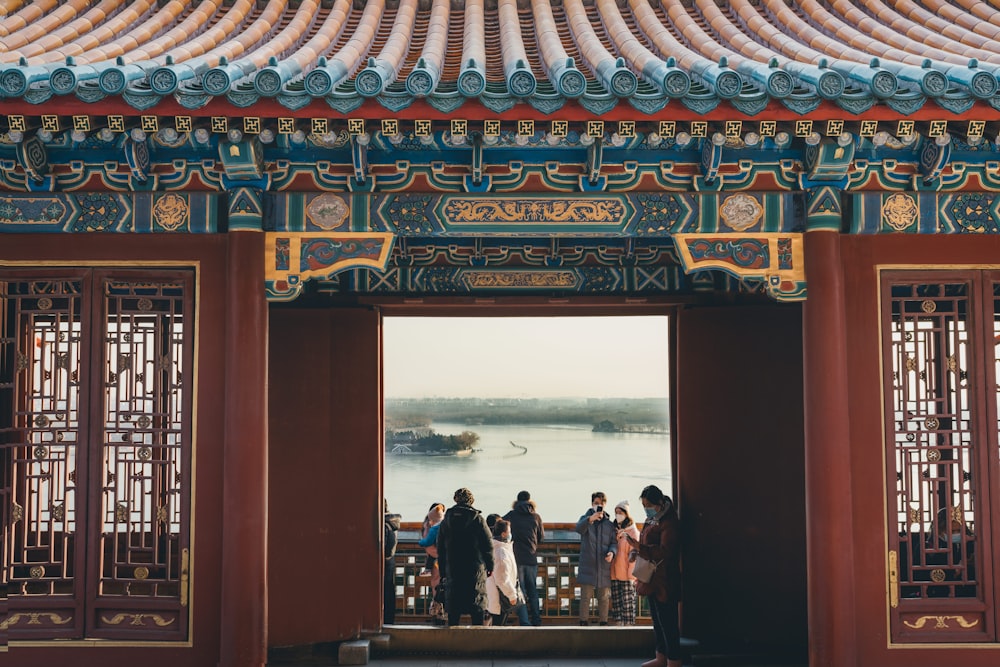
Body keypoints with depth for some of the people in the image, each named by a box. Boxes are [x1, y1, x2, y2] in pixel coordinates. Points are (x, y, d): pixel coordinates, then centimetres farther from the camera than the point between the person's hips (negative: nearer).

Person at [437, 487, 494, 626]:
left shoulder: (446, 520, 5)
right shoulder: (477, 519, -5)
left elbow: (440, 548, 8)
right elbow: (488, 545, -4)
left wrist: (443, 571, 14)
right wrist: (490, 566, 6)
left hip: (452, 570, 3)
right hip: (475, 569, -3)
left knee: (453, 609, 7)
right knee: (477, 609, 2)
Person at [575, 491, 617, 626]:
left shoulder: (609, 524, 12)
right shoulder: (586, 518, 5)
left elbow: (614, 542, 8)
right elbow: (579, 528, -17)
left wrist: (612, 552, -15)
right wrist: (590, 519, -38)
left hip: (604, 566, 2)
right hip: (587, 566, -2)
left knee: (604, 597, 7)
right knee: (585, 597, -2)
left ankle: (603, 623, 14)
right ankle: (583, 622, 2)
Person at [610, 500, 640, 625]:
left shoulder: (633, 532, -5)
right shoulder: (615, 531, 14)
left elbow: (633, 554, -9)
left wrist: (631, 575, -13)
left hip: (627, 576, -7)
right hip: (614, 574, 7)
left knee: (628, 605, -5)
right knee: (616, 605, 8)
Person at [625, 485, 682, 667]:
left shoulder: (669, 523, -16)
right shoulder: (651, 520, 13)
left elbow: (665, 552, -24)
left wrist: (640, 547, -34)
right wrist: (637, 551, 7)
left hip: (664, 580, -10)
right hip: (652, 578, 10)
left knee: (668, 622, -6)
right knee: (657, 620, 16)